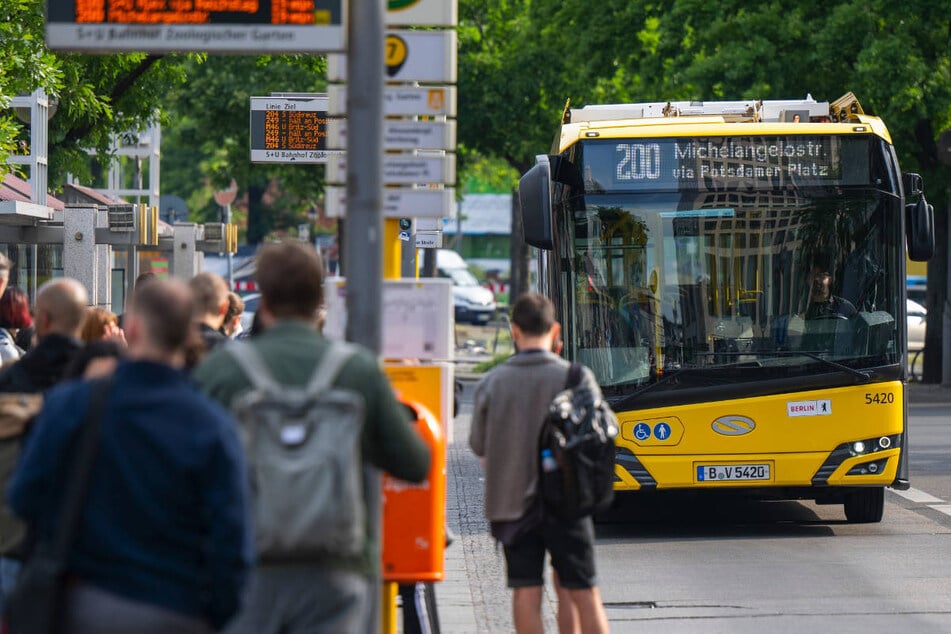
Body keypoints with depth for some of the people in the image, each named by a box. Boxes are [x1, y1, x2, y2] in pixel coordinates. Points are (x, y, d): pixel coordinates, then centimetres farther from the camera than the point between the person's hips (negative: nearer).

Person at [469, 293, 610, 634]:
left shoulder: (491, 383, -4)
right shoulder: (575, 378, -7)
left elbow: (479, 446, 3)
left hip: (512, 502, 1)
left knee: (525, 593, 4)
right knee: (582, 593, 8)